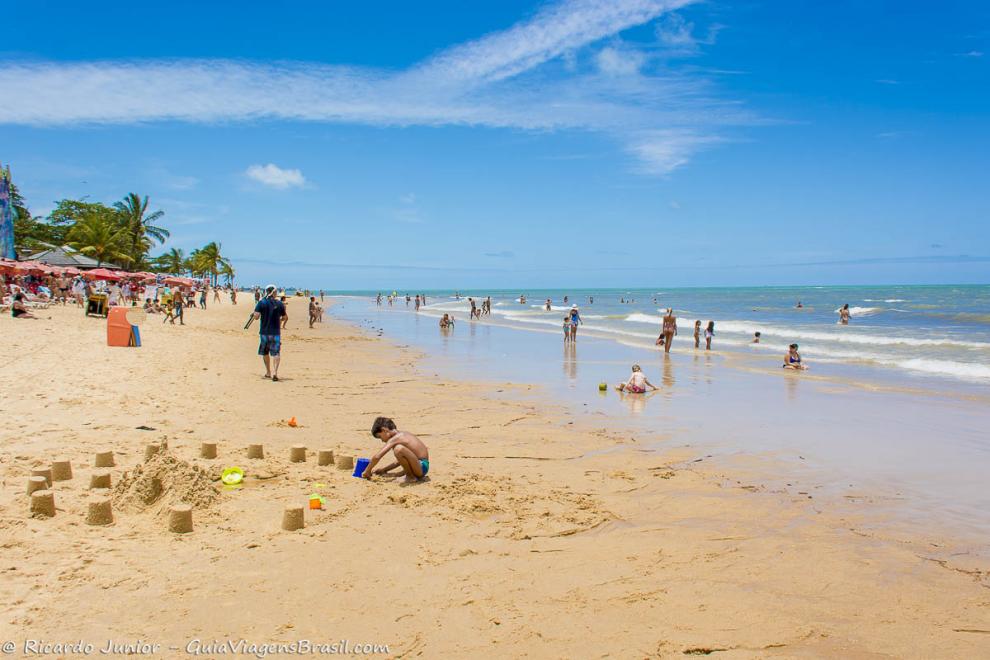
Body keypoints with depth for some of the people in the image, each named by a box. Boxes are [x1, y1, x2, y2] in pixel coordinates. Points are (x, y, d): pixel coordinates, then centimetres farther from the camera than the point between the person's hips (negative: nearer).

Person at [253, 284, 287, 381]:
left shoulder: (261, 302, -5)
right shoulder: (279, 303, -1)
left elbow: (256, 316, -12)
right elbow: (284, 317, 7)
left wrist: (253, 315, 9)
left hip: (264, 332, 1)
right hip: (276, 332, 0)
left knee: (265, 352, 18)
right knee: (276, 353, -3)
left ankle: (268, 372, 29)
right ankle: (275, 372, -21)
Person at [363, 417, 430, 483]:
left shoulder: (394, 439, -12)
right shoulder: (404, 434, 15)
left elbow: (376, 457, -17)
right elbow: (400, 461, 24)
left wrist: (367, 471, -3)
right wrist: (383, 470, 23)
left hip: (421, 467, -10)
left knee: (398, 448, -30)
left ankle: (411, 477, -12)